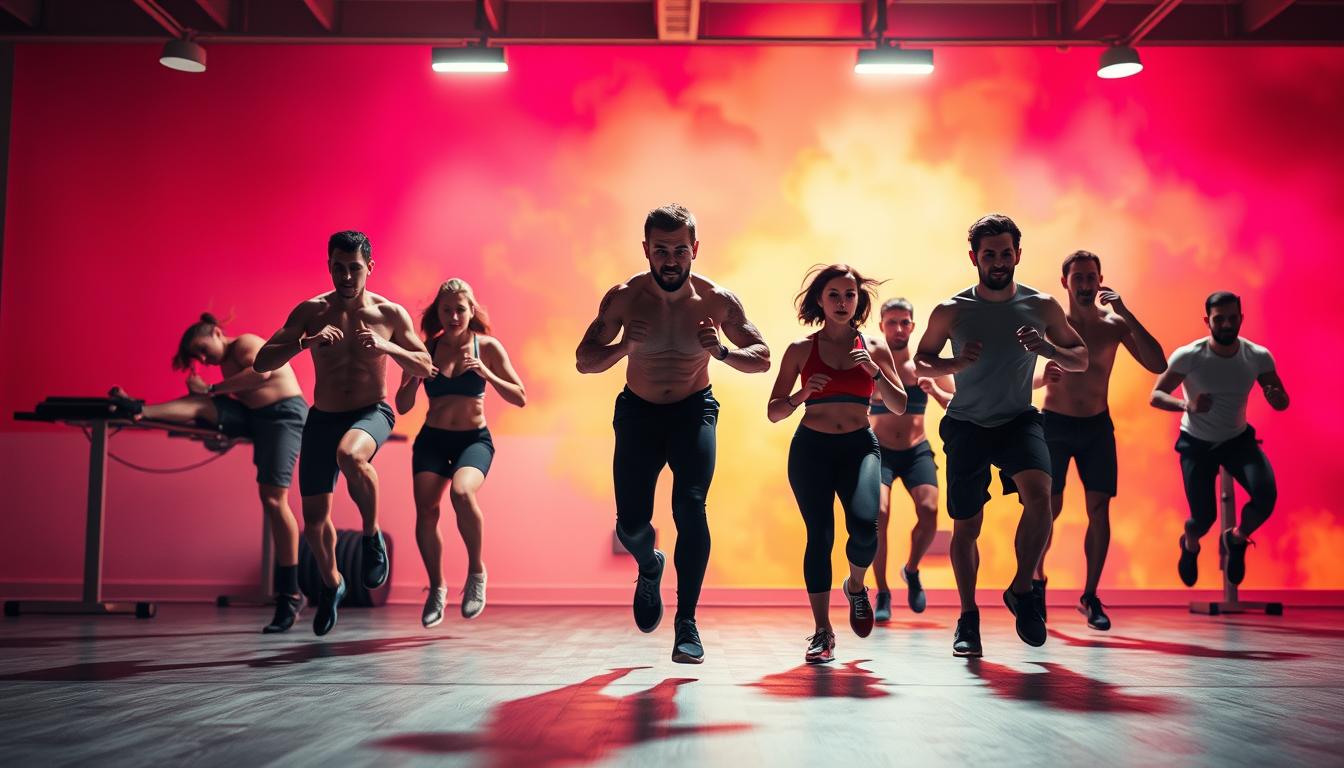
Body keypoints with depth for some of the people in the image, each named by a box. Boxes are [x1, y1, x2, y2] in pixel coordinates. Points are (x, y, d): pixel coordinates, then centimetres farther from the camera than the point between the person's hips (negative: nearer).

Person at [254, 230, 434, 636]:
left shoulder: (390, 313, -3)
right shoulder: (311, 312, -2)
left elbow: (426, 368, 1)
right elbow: (261, 363, -7)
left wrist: (387, 347, -17)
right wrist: (305, 342, -25)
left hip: (371, 413, -2)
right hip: (322, 418, 3)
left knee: (350, 456, -39)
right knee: (314, 517, 6)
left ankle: (372, 536, -14)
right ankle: (331, 585, 35)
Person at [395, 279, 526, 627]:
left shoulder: (487, 347, 0)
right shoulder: (425, 349, 3)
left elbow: (520, 398, -4)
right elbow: (402, 407, 5)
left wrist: (485, 373, -17)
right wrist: (413, 378, -14)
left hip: (474, 439, -2)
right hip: (432, 439, 2)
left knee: (461, 492, -31)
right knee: (425, 508, -15)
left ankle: (476, 572, -9)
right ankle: (436, 588, 7)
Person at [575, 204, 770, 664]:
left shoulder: (717, 300, -14)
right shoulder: (624, 297, -14)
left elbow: (762, 359, -6)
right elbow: (584, 362, -9)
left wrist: (721, 352, -27)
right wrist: (623, 346, -30)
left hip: (694, 410, -1)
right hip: (638, 411, 1)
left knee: (690, 508, -22)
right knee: (631, 524, -4)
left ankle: (687, 622, -11)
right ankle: (649, 567, 34)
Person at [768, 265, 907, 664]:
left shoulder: (874, 347, 7)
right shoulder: (800, 350, 3)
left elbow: (900, 407, 4)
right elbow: (774, 412, 4)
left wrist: (876, 372, -11)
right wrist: (802, 394, -15)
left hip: (859, 447, 0)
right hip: (811, 448, 0)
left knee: (864, 525, -21)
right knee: (819, 535, -7)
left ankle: (856, 585, 13)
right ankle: (822, 631, 5)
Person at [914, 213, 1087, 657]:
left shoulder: (1042, 307, -1)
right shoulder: (950, 312, -3)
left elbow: (1081, 361, 7)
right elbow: (921, 363, 8)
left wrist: (1049, 349, -15)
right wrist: (955, 364, -14)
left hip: (1019, 420, 0)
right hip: (966, 425, 0)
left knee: (1039, 495, -27)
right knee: (966, 525, 4)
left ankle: (1022, 591, -7)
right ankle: (968, 618, 22)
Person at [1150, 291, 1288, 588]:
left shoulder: (1259, 357, -15)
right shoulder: (1188, 357, -22)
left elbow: (1283, 402, -5)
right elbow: (1156, 396, -20)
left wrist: (1277, 398, -31)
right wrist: (1186, 405, -41)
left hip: (1238, 439, 2)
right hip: (1197, 443, -2)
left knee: (1266, 496, -22)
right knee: (1204, 517, -8)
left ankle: (1236, 539, 13)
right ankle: (1190, 546, 33)